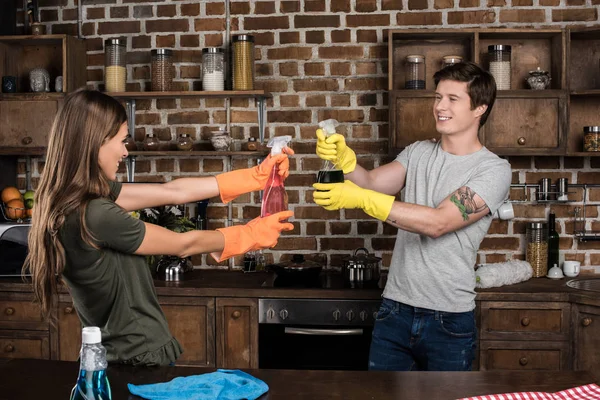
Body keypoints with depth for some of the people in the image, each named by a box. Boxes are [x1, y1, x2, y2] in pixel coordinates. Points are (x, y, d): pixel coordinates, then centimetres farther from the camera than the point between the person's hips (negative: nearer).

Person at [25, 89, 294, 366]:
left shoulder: (75, 197, 2)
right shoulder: (94, 215, -25)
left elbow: (172, 192, 3)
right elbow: (183, 245, -14)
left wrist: (254, 177, 4)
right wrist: (252, 234, 1)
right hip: (138, 357, -9)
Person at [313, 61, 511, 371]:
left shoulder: (494, 170, -10)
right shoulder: (418, 152, 9)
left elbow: (438, 223, -21)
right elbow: (372, 182, -3)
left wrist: (361, 200, -28)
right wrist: (343, 158, -24)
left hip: (449, 320, -4)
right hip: (395, 310, 4)